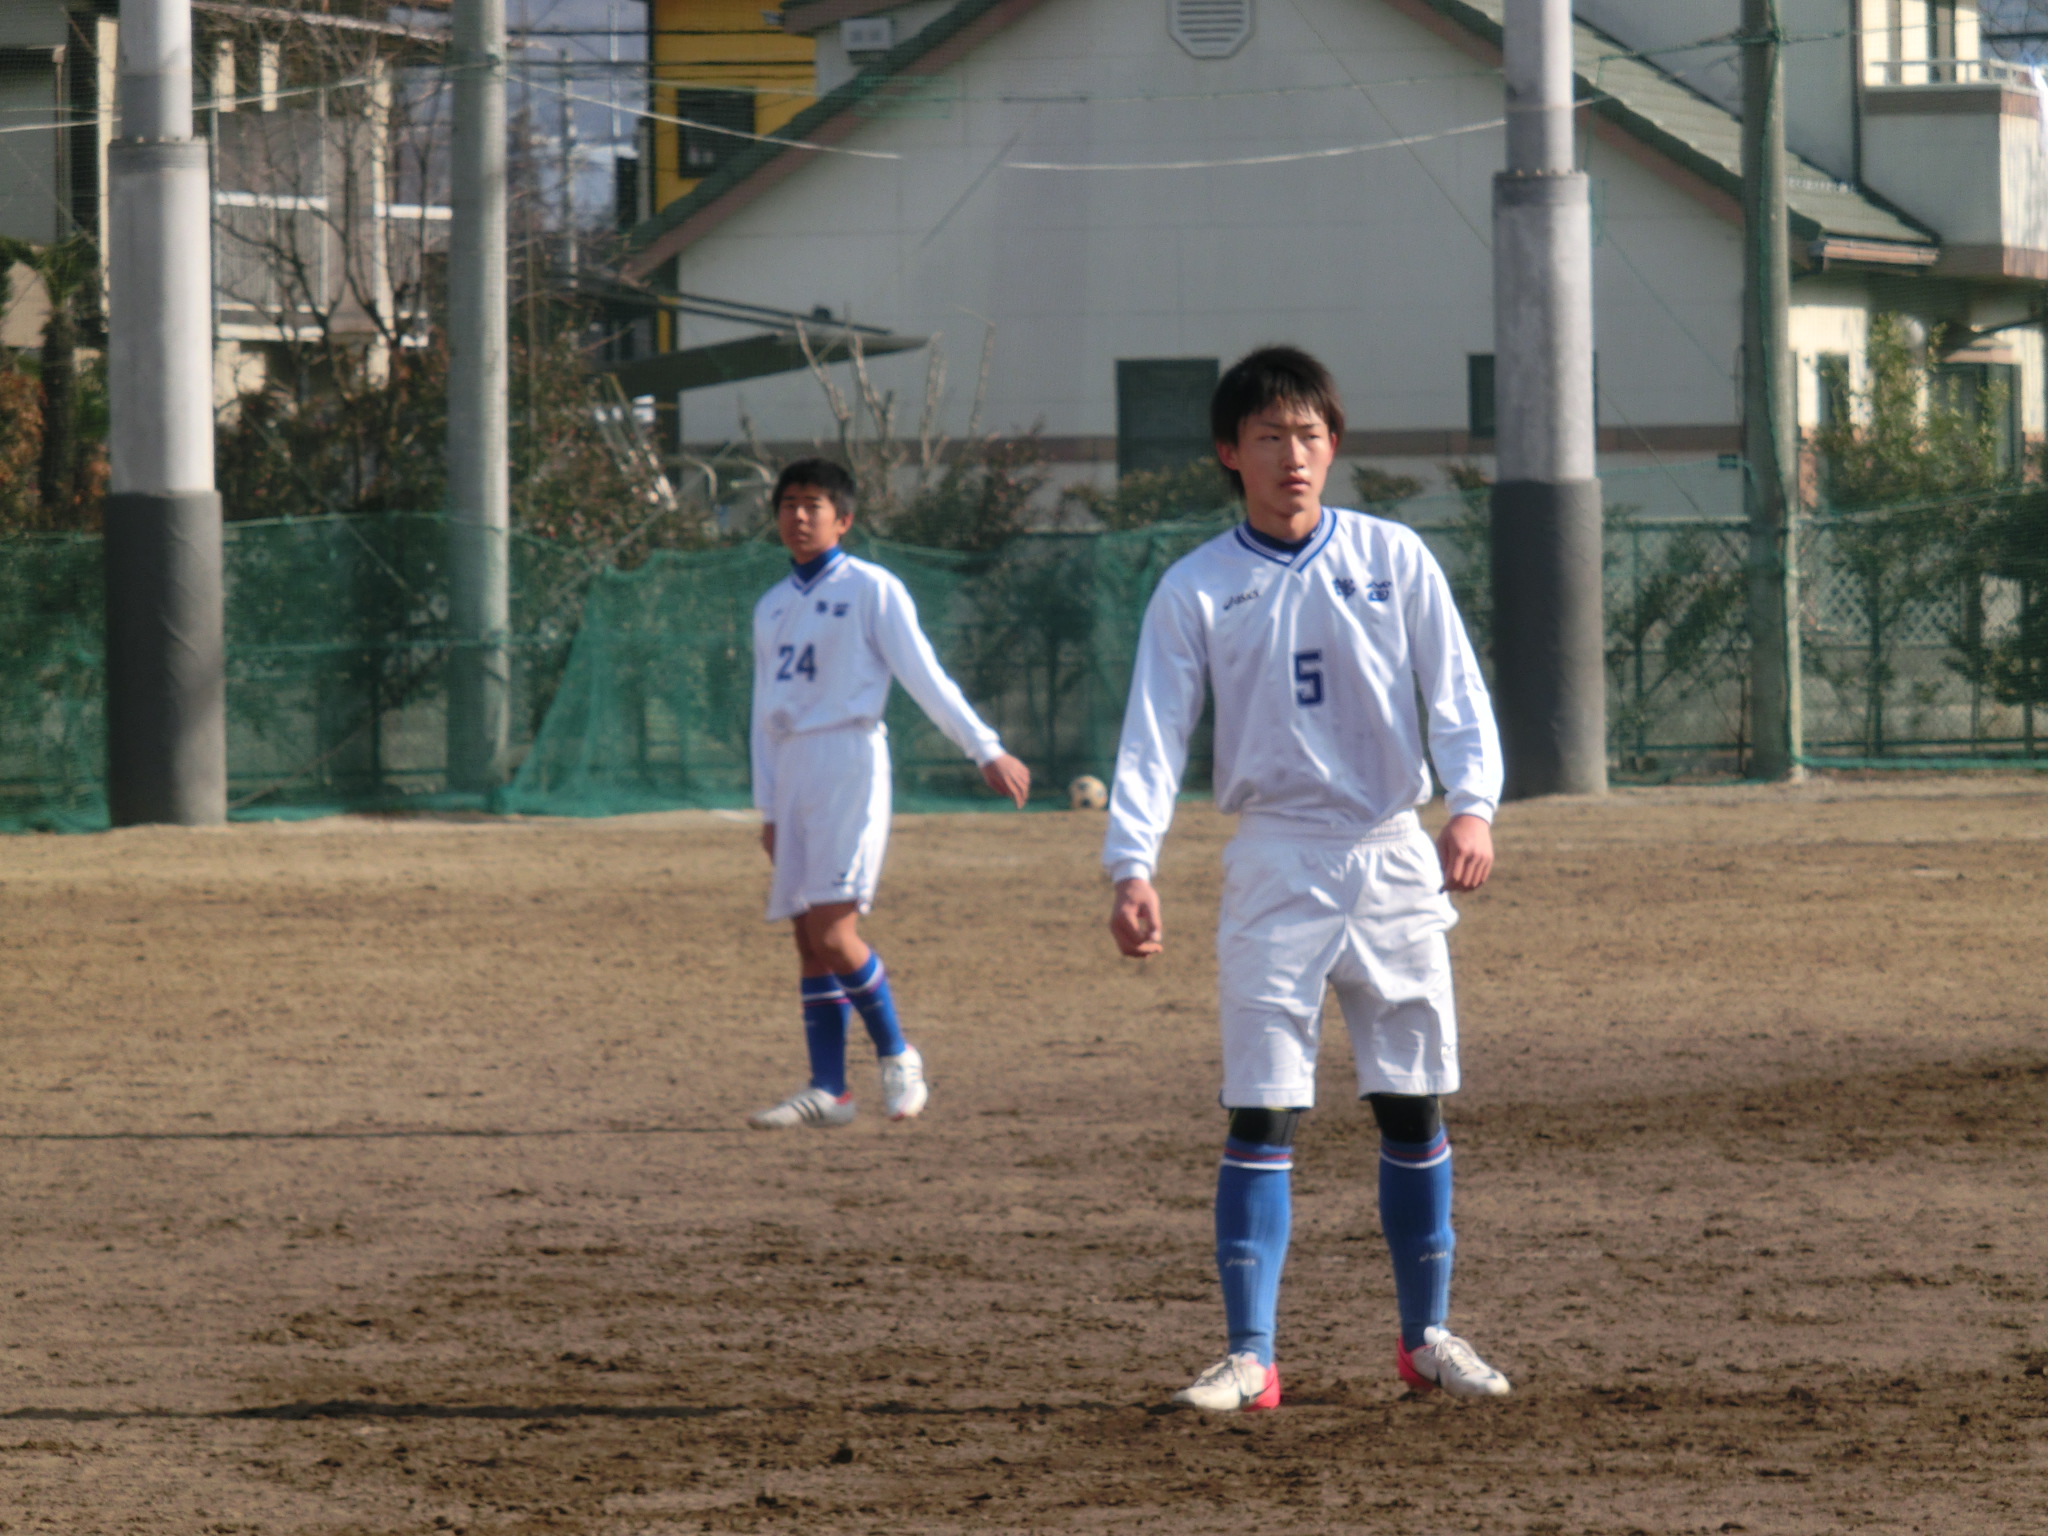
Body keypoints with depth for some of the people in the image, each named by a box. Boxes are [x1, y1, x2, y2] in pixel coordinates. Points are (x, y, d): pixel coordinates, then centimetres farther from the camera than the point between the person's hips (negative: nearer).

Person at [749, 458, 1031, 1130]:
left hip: (849, 762, -6)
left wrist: (987, 750, -8)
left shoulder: (871, 590, 0)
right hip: (791, 770, 6)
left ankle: (896, 1055, 1)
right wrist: (768, 809, 17)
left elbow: (926, 677, -3)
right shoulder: (771, 608, 17)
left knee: (832, 931, -16)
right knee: (809, 938, 3)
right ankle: (827, 1089, 5)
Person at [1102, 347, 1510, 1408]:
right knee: (1261, 1113, -7)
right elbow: (1153, 735, -3)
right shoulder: (1194, 590, 1)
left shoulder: (1393, 559, 4)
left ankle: (1426, 1336, 18)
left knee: (1414, 1106, 6)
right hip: (1275, 868, -1)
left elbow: (1456, 694, 1)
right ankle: (1249, 1355, -6)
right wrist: (1131, 864, -17)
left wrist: (1472, 805, -17)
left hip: (1394, 857, 1)